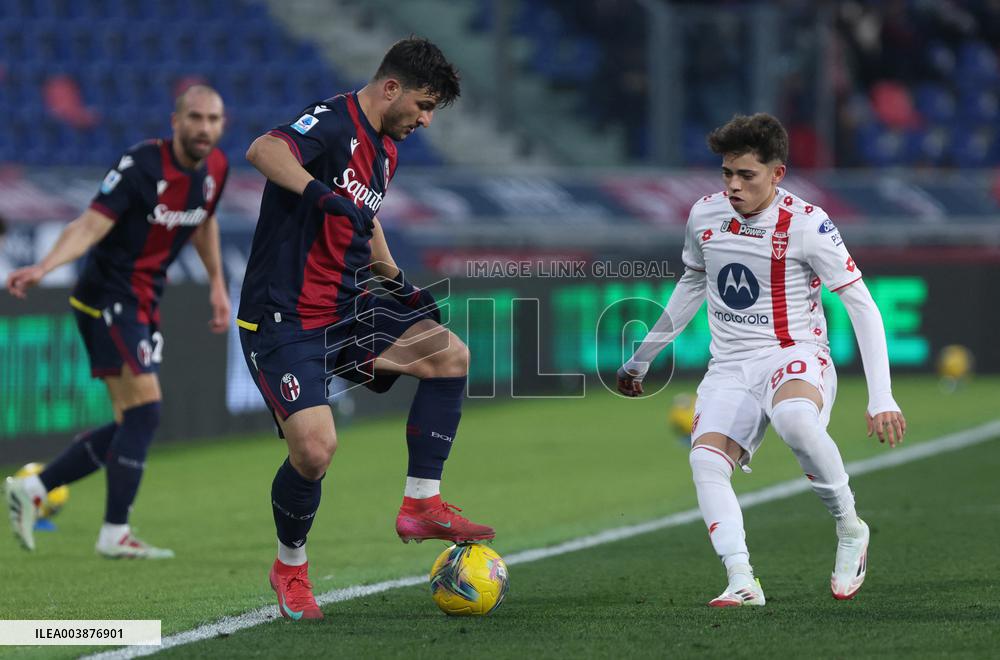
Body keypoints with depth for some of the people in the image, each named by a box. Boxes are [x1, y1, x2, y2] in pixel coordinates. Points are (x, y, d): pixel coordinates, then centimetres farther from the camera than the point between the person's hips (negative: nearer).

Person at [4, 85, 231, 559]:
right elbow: (92, 223, -25)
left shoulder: (215, 169, 4)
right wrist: (44, 267, -39)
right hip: (107, 297, -9)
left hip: (145, 303, 9)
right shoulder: (142, 164, -19)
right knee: (144, 410, -15)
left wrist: (217, 284, 27)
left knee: (133, 424, 8)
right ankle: (115, 534, -6)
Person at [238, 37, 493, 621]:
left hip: (345, 308, 9)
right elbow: (264, 150, -37)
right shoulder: (333, 124, -16)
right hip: (282, 323, -9)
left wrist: (394, 278, 18)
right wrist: (320, 193, -51)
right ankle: (290, 567, 7)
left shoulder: (386, 150, 13)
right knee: (316, 448, -21)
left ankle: (422, 506, 4)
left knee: (451, 355, -4)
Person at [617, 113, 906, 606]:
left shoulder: (806, 224, -11)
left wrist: (881, 398, -17)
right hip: (729, 368, 5)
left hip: (795, 357, -5)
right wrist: (641, 357, 30)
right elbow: (692, 284, 24)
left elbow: (862, 305, -9)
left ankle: (850, 529, -18)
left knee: (793, 419, -39)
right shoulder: (704, 215, 4)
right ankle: (741, 581, -31)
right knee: (705, 461, -24)